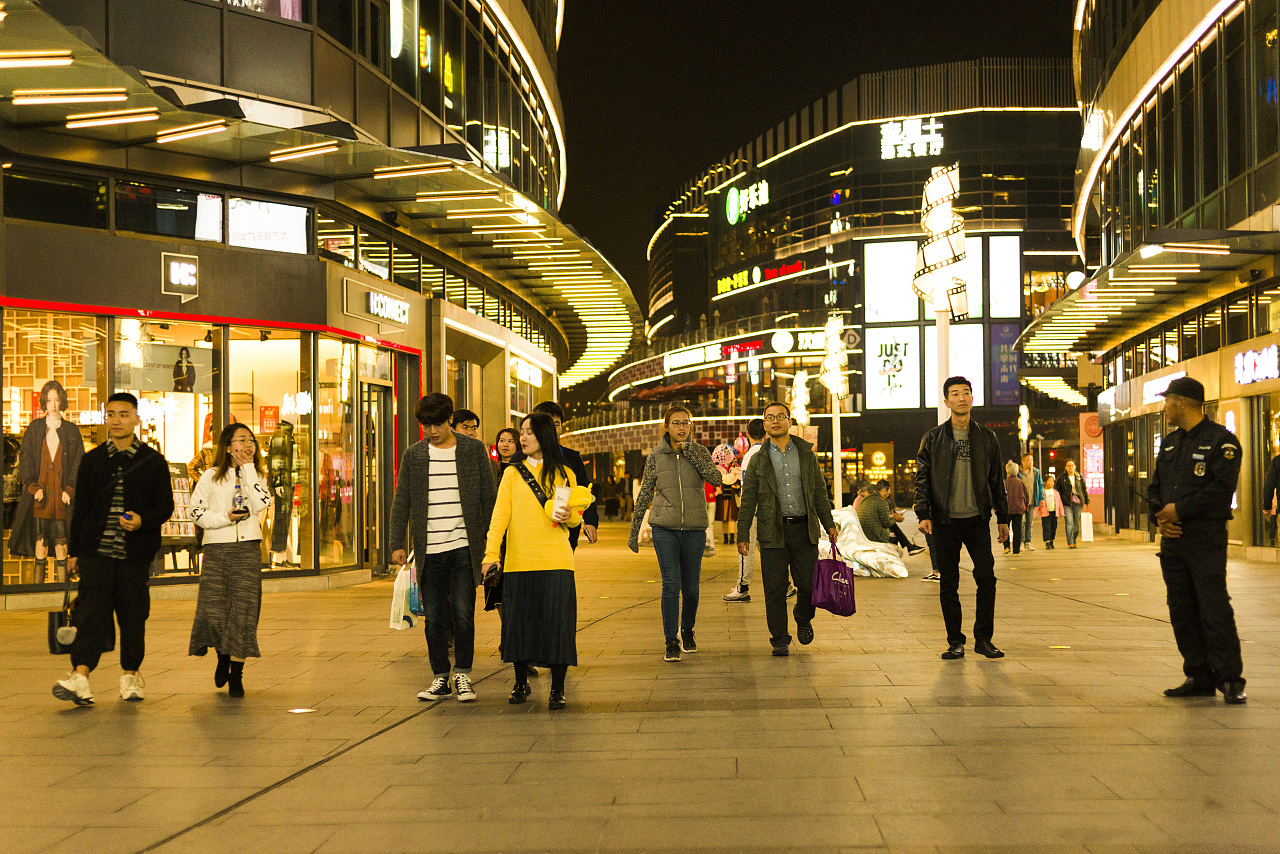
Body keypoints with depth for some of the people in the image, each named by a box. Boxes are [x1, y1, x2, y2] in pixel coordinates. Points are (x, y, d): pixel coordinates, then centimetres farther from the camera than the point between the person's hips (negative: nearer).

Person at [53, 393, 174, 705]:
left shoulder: (153, 461, 5)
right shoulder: (92, 460, 10)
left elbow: (165, 506, 4)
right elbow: (80, 507, 12)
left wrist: (142, 521, -16)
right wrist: (74, 550, 9)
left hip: (135, 552, 0)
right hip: (96, 550, 1)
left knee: (132, 615, 6)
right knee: (92, 610, -9)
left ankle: (130, 674, 19)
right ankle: (80, 677, -17)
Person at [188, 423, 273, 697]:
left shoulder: (257, 476, 13)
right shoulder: (211, 477, 8)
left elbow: (261, 505, -6)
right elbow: (196, 510, 2)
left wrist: (248, 468, -5)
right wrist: (225, 518, -11)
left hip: (248, 549, 1)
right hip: (217, 547, -1)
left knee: (243, 610, -4)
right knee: (213, 610, -6)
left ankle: (236, 674, 4)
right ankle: (223, 657, 23)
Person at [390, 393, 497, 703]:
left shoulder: (474, 449, 4)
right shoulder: (413, 454, 8)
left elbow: (489, 497, 6)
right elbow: (401, 501, 9)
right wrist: (396, 543, 1)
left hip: (464, 548, -2)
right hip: (429, 550, 2)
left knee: (463, 615, -4)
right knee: (433, 618, 4)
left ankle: (463, 675, 10)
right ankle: (440, 678, 16)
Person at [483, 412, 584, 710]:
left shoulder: (564, 474, 10)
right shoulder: (512, 473, 9)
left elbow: (576, 517, 14)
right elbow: (499, 515, 2)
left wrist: (569, 516, -10)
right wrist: (491, 554, -9)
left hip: (556, 561, -1)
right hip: (518, 560, 1)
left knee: (556, 621, -4)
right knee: (518, 620, 3)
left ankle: (557, 689, 6)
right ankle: (521, 684, 20)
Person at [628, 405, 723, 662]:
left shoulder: (699, 452, 5)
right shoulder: (656, 457, 5)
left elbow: (716, 479, -13)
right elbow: (644, 495, 10)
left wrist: (691, 452, -13)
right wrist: (634, 532, 10)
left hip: (694, 528, 1)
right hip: (664, 528, -1)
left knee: (691, 586, 6)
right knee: (671, 584, -12)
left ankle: (687, 631, 31)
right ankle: (671, 643, -6)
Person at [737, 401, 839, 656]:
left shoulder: (806, 454, 9)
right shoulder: (758, 460, 5)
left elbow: (820, 492, 14)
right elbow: (748, 501, 5)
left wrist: (828, 523, 8)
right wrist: (742, 535, 1)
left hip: (804, 529, 1)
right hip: (773, 531, -1)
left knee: (807, 583, 2)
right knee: (775, 589, -2)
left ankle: (803, 619, 32)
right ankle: (780, 640, 9)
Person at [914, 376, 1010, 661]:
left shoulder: (987, 438, 9)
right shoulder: (933, 439, 4)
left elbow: (996, 480, 14)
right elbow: (922, 478, 3)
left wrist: (1003, 518, 12)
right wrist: (923, 514, -8)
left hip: (977, 519, 1)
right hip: (945, 520, -1)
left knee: (986, 576, -7)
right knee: (948, 582, 2)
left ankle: (983, 638, 4)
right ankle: (955, 641, 10)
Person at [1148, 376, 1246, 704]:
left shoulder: (1221, 440, -6)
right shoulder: (1170, 443, 18)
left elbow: (1222, 488, -16)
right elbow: (1155, 487, 19)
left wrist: (1180, 510, -15)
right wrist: (1159, 515, -1)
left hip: (1206, 538, -7)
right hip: (1172, 538, 7)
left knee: (1215, 609, -8)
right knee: (1182, 611, 7)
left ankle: (1230, 679, -1)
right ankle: (1199, 678, 14)